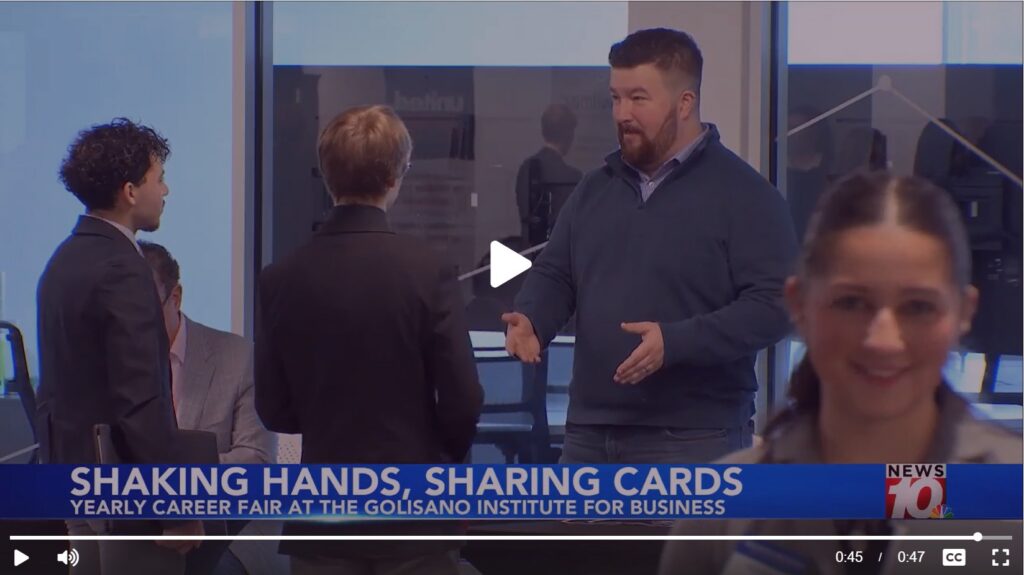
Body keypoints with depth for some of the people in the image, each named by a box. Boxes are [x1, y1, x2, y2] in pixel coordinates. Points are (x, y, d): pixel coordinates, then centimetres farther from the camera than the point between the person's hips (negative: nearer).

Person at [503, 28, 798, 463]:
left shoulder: (743, 195, -6)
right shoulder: (596, 188, 15)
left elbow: (773, 303, -14)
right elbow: (555, 273, 20)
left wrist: (675, 342, -26)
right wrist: (531, 319, -5)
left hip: (693, 442, -7)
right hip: (590, 435, 7)